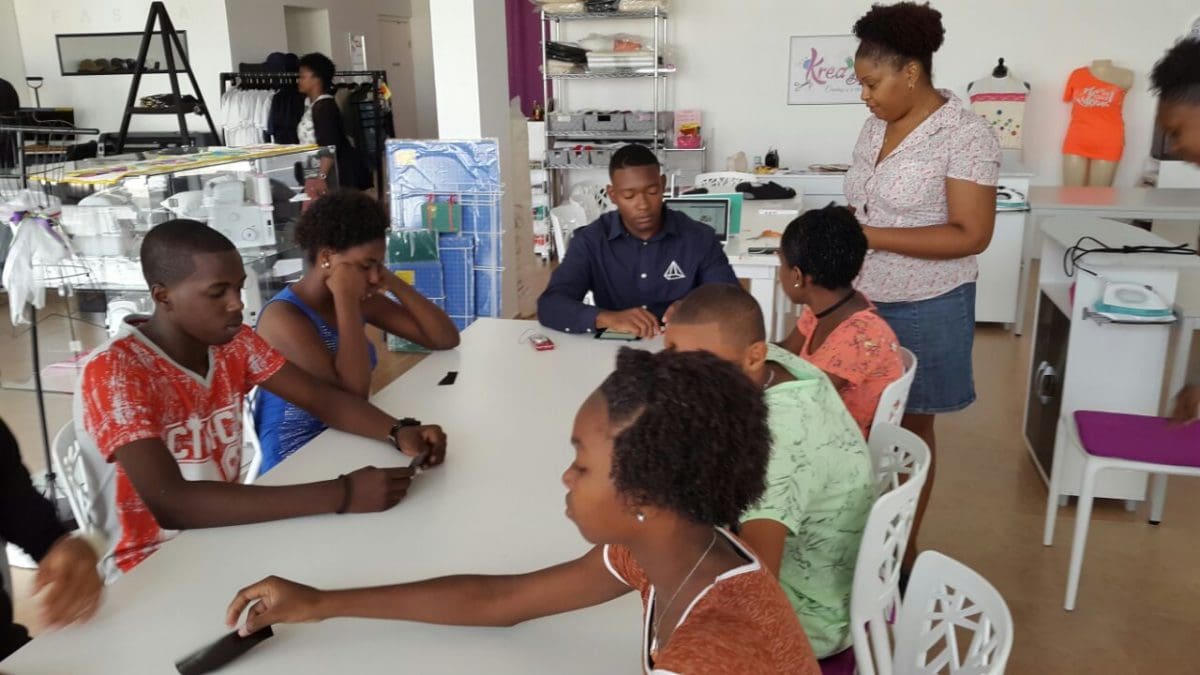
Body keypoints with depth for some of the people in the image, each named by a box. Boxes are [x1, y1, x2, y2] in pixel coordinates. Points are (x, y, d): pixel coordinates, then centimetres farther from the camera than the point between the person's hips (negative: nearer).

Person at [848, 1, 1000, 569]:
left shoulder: (966, 135, -15)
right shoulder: (875, 127, 6)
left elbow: (971, 235, -19)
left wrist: (869, 236, -24)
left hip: (923, 311, -5)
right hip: (861, 302, 6)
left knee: (910, 429, 8)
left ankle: (903, 553, 26)